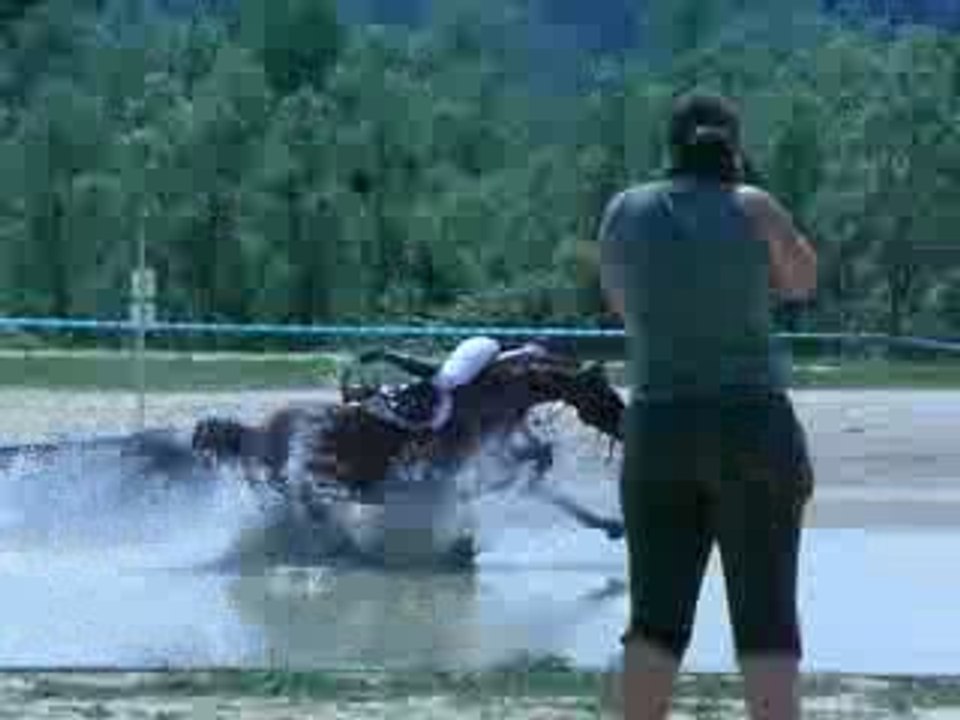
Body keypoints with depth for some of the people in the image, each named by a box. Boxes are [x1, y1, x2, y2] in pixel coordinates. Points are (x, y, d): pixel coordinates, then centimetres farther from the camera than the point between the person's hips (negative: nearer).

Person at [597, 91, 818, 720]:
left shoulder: (623, 211, 4)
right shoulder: (753, 208, -5)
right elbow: (804, 281, 14)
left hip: (657, 431, 3)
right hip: (755, 428, -2)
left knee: (657, 622, 7)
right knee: (768, 625, -2)